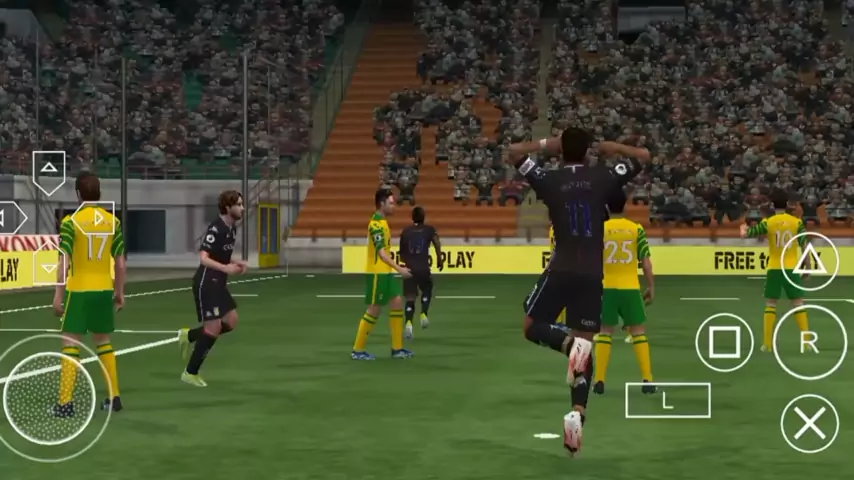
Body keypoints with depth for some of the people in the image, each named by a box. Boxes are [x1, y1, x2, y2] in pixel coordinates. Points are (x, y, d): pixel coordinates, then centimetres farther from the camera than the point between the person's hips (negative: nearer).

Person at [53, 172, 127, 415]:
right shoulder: (113, 221, 3)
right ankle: (114, 397, 18)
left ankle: (66, 403, -2)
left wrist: (58, 294, -8)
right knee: (104, 342, 16)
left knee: (70, 343, 1)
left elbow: (64, 262, -13)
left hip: (79, 290, -4)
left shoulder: (71, 221, -9)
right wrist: (120, 292, 15)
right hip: (104, 290, 4)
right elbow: (121, 263, 6)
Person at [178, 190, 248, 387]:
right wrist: (226, 268, -40)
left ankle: (189, 336, 22)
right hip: (206, 283, -9)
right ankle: (190, 373, 4)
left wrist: (237, 263, 6)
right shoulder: (215, 229, -20)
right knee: (214, 328, -8)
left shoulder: (232, 228, 9)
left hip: (218, 283, 9)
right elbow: (203, 258, -27)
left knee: (231, 322, 7)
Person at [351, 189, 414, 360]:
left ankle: (397, 348, 10)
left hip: (385, 272, 9)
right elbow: (381, 252, -25)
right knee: (374, 310, -3)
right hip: (377, 273, -9)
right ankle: (357, 350, 6)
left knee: (397, 303, 6)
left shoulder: (382, 222, 13)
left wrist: (396, 268, 24)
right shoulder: (377, 224, -17)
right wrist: (399, 268, -30)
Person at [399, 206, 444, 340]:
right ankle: (424, 315, 5)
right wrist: (440, 259, -7)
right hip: (423, 268, -1)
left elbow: (401, 253, 17)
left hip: (409, 268, 2)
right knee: (427, 290, 25)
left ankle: (409, 323, -17)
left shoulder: (405, 231, 12)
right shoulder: (429, 230, 6)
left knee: (410, 297, 4)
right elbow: (437, 242, -14)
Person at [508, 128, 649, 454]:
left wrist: (545, 144, 18)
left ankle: (570, 345, -18)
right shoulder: (603, 178, 2)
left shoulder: (549, 180, 0)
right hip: (592, 275, 2)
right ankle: (577, 412, -13)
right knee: (585, 345, 5)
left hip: (561, 270, -2)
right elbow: (643, 156, 11)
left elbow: (514, 152, 11)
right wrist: (611, 147, 19)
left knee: (531, 326, 15)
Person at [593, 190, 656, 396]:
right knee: (638, 331, 8)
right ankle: (647, 380, 4)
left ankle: (599, 381, 3)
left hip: (606, 287, 0)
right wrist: (651, 288, 7)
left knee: (604, 332, 6)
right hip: (630, 288, 0)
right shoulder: (637, 229, 0)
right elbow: (646, 262, -1)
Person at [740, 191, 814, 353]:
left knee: (770, 305, 7)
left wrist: (743, 228, 22)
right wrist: (807, 267, 6)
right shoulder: (797, 222, -1)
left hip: (774, 268, 0)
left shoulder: (767, 223, -4)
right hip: (792, 268, 0)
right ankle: (807, 341, 2)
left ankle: (767, 344, 4)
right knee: (798, 304, 6)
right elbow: (805, 245, -2)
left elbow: (745, 235, -2)